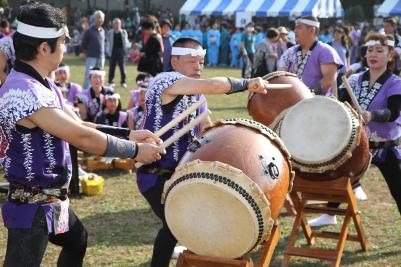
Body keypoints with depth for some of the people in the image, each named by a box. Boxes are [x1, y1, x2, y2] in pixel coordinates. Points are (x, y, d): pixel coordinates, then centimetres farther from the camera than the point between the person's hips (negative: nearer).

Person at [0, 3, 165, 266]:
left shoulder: (42, 84, 5)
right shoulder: (24, 92, -28)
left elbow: (77, 125, 11)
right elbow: (83, 138, -27)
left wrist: (128, 134, 4)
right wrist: (135, 150, -17)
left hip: (52, 199, 11)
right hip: (33, 205, -11)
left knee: (77, 240, 30)